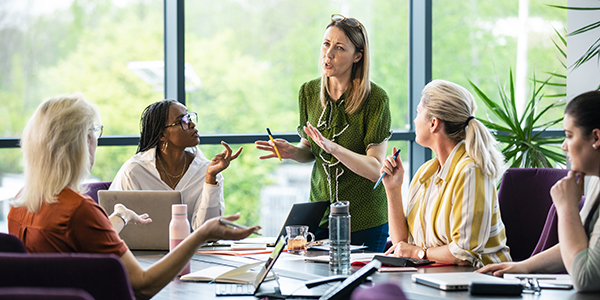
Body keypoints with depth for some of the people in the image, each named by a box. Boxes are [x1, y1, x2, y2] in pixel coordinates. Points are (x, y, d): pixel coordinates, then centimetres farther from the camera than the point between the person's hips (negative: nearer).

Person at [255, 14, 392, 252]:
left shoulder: (375, 99, -13)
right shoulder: (309, 92, 2)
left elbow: (375, 170, -18)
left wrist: (333, 147, -31)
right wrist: (292, 151, -8)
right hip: (321, 214, 4)